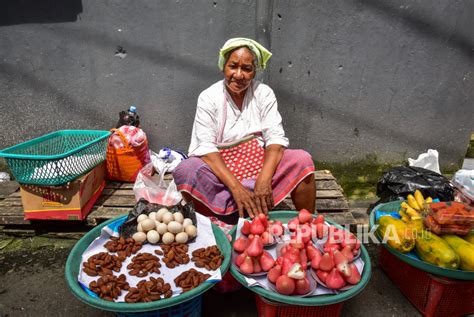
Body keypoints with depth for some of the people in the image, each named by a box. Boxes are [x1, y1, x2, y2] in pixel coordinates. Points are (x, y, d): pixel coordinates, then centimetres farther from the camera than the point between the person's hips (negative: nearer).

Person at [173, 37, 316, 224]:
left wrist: (264, 180, -26)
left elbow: (275, 138, -9)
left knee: (302, 160, -22)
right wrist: (236, 187, -28)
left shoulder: (264, 93, 0)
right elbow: (206, 147, -16)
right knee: (184, 171, -30)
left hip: (261, 164, 2)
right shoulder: (208, 97, -5)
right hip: (221, 169, -1)